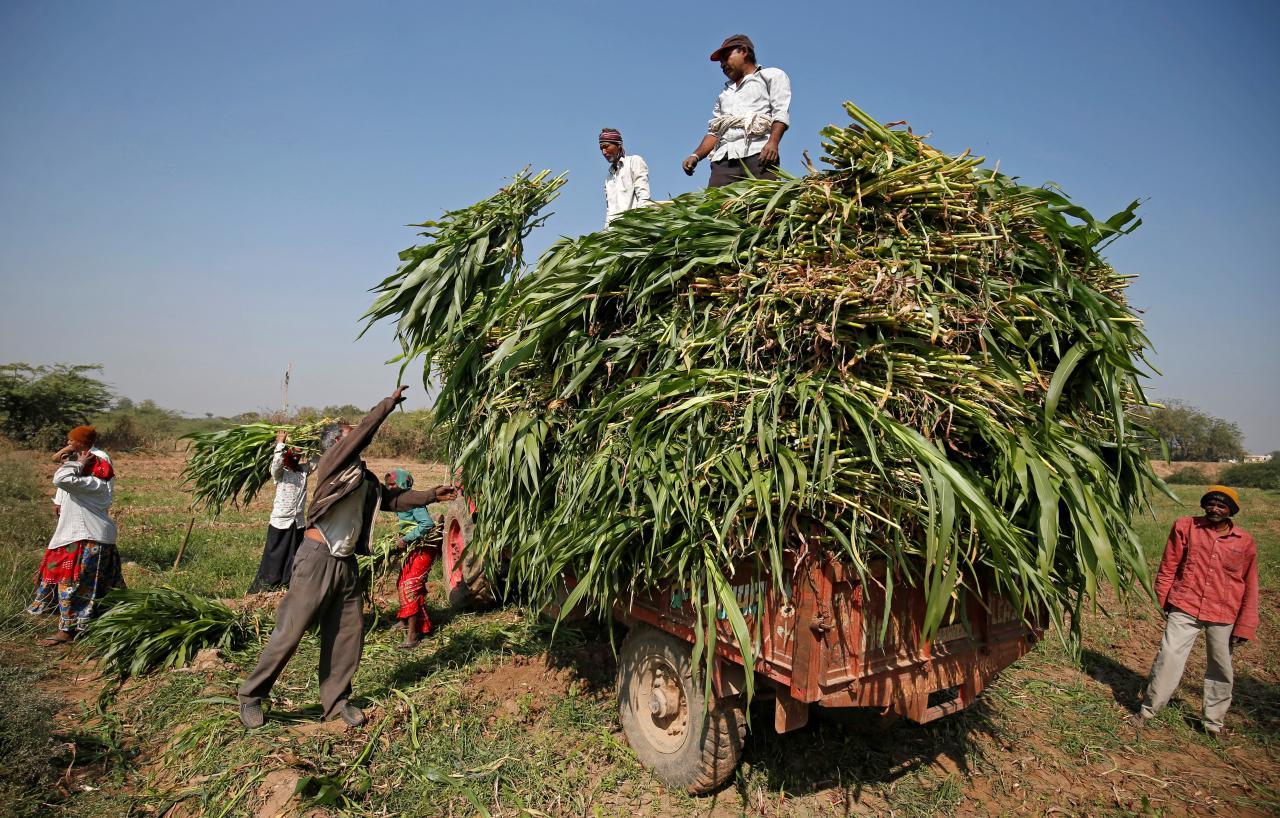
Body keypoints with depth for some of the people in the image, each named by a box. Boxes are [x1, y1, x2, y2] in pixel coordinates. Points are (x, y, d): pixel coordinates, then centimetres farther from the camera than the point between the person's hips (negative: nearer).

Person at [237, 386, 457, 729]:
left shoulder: (364, 478, 14)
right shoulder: (331, 463, -6)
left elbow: (394, 498, 19)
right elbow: (364, 430, -15)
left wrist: (433, 494, 14)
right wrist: (390, 402, -7)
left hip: (347, 563, 7)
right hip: (317, 559, -7)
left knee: (349, 634, 10)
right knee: (289, 632, 0)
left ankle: (336, 701, 23)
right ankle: (251, 696, 19)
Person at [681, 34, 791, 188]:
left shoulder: (772, 75, 21)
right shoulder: (724, 94, 38)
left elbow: (781, 112, 3)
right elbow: (713, 132, 28)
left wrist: (773, 142, -16)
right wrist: (696, 156, 9)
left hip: (759, 154, -4)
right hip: (724, 159, 4)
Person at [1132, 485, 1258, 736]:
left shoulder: (1245, 542, 0)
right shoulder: (1185, 527, -4)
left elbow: (1249, 586, 6)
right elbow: (1168, 566, 3)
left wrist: (1244, 626, 4)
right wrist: (1164, 599, 4)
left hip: (1223, 616, 2)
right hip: (1185, 608, -2)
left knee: (1221, 668, 14)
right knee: (1168, 657, -4)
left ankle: (1214, 722, 32)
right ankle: (1148, 709, 9)